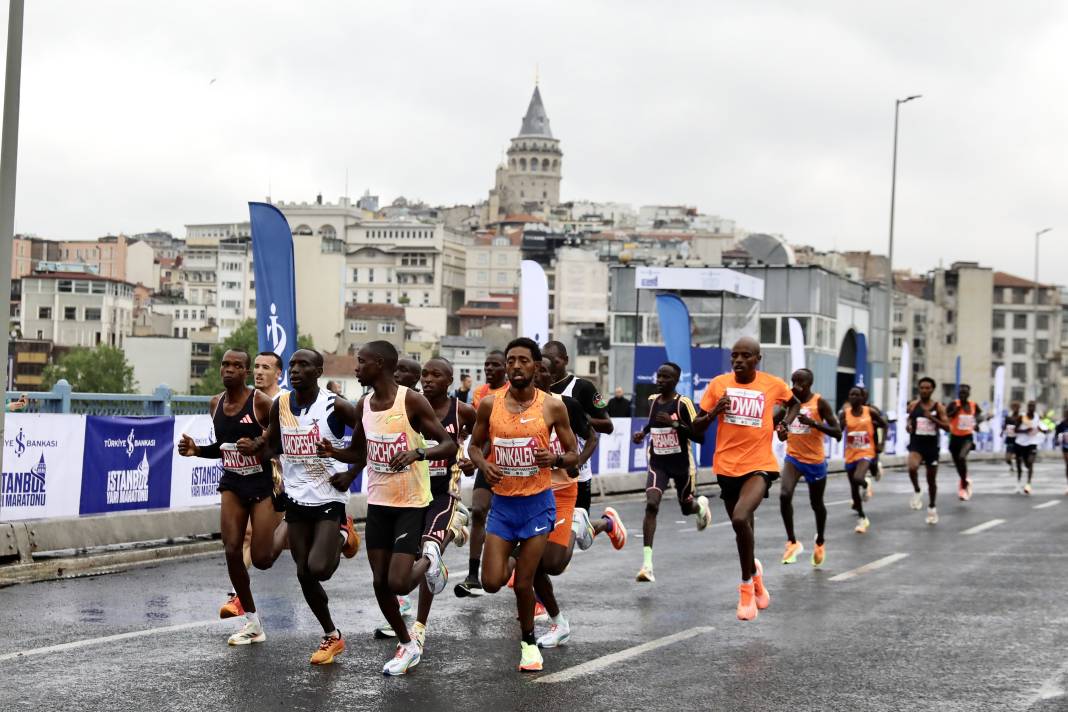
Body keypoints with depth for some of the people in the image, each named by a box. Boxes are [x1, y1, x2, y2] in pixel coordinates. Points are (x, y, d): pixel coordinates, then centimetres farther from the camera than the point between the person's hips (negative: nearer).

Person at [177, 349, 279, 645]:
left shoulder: (261, 402, -15)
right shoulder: (215, 404, 5)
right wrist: (196, 450, 2)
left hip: (263, 484, -5)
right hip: (232, 484, 5)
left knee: (262, 560, -8)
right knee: (232, 551, -6)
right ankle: (252, 623, 8)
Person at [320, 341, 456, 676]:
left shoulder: (412, 401, -13)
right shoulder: (363, 405, 6)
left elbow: (449, 445, -14)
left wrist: (417, 452, -32)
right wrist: (334, 453, -2)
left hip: (411, 504, -6)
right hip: (378, 502, 6)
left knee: (398, 584, -15)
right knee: (380, 583, 5)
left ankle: (428, 559, 17)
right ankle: (407, 645, 24)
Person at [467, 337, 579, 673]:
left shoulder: (552, 407, -7)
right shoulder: (490, 404, -3)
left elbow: (574, 456, 2)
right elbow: (474, 445, 12)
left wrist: (555, 459, -20)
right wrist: (483, 465, -10)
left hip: (537, 503, -2)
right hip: (502, 502, 2)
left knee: (523, 583, -2)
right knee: (491, 583, -2)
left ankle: (528, 641, 24)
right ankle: (510, 563, 35)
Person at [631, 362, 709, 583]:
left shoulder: (683, 403, -14)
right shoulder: (652, 400, 3)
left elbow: (699, 436, -18)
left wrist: (675, 423, -29)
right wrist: (643, 432, 6)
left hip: (681, 464, -3)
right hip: (658, 463, 3)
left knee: (687, 507, 17)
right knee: (651, 504, -21)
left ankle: (701, 505, 59)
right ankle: (647, 564, -26)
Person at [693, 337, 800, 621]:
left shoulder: (774, 384, -4)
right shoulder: (719, 383, -2)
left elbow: (794, 403, 20)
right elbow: (696, 427, 3)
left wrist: (785, 424, 2)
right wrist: (714, 413, -16)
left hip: (759, 466, -3)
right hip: (727, 467, 3)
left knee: (740, 519, -27)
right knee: (742, 527, 16)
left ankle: (747, 584, -7)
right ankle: (755, 580, 43)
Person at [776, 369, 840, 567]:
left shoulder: (820, 403, -13)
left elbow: (837, 433, -18)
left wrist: (813, 423, -30)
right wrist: (782, 432, -10)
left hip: (815, 461, -3)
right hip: (793, 458, 3)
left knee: (817, 504, 13)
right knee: (784, 495, -21)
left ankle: (820, 542, 39)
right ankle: (792, 541, -8)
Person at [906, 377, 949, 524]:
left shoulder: (938, 407, -4)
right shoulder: (913, 406, 0)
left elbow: (947, 427, -8)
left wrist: (932, 418, -20)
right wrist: (908, 426, -8)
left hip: (931, 445, 1)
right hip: (916, 443, -1)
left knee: (932, 479, 12)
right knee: (912, 467, -33)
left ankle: (931, 507, 33)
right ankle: (917, 492, -6)